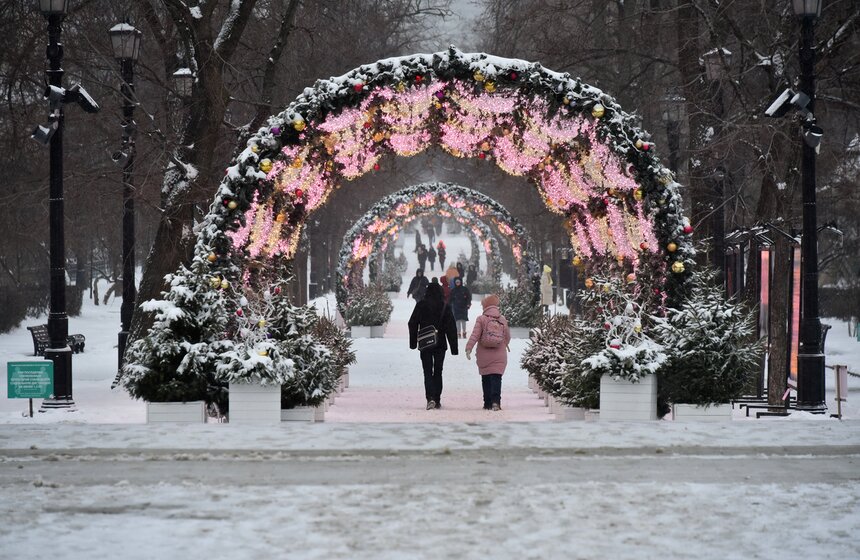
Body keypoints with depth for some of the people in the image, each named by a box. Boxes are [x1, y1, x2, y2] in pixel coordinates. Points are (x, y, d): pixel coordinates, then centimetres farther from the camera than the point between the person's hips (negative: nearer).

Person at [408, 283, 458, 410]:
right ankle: (437, 400, 12)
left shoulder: (421, 305, -3)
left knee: (428, 372, 0)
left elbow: (412, 324, 1)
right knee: (438, 372, 13)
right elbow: (451, 328, -3)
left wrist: (413, 342, 10)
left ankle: (430, 398, -20)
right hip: (440, 345, 1)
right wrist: (454, 347, 1)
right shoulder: (445, 307, -3)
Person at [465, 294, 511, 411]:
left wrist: (469, 348, -12)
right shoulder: (503, 320, 4)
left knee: (486, 379, 10)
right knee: (496, 378, -4)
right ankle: (495, 400, -23)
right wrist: (505, 345, 33)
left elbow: (475, 335, -12)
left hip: (484, 356, -1)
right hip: (499, 356, 1)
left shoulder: (481, 319, -4)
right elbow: (507, 336, 13)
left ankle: (488, 403, 13)